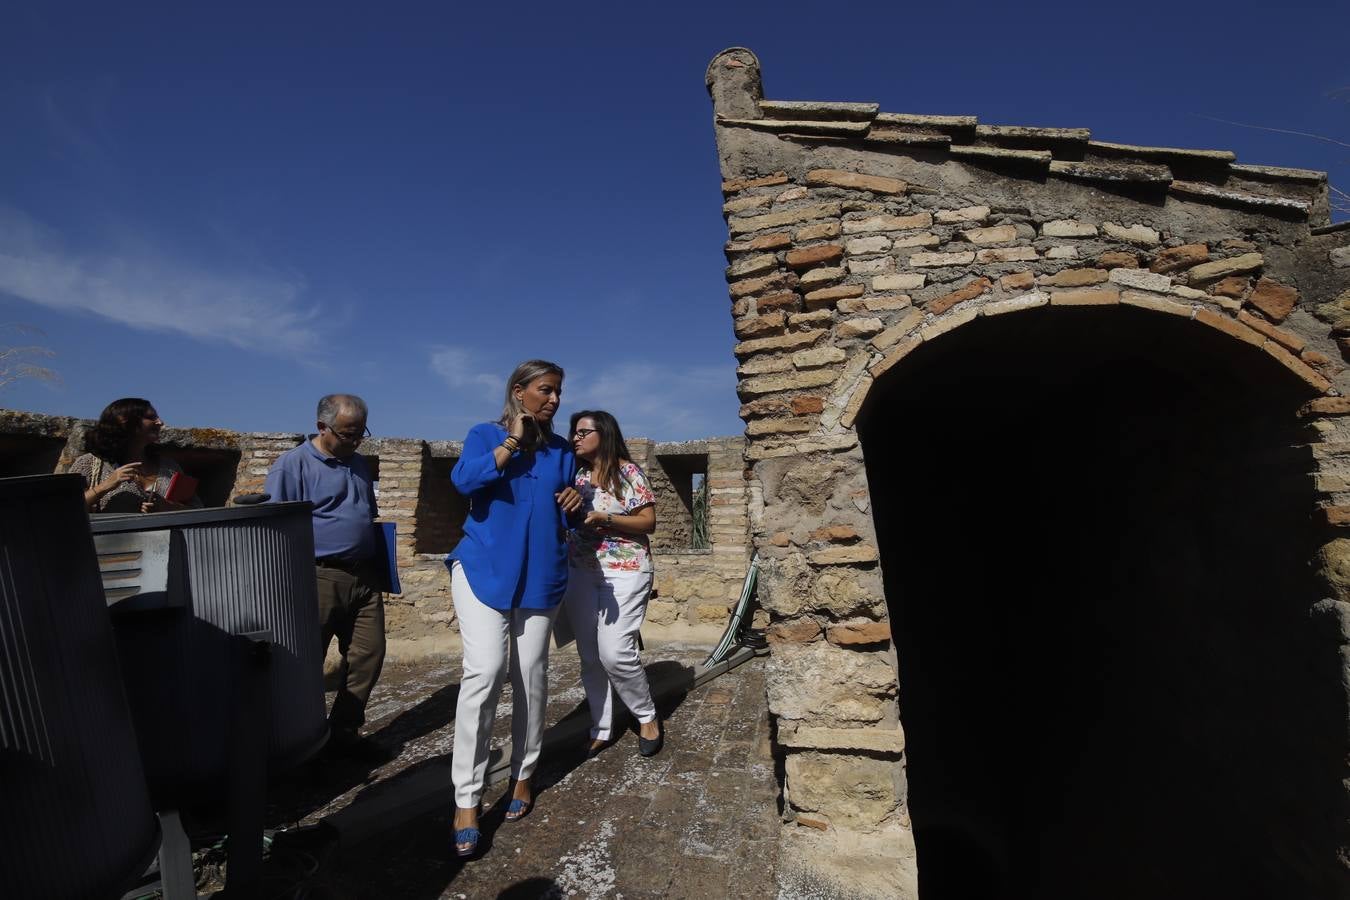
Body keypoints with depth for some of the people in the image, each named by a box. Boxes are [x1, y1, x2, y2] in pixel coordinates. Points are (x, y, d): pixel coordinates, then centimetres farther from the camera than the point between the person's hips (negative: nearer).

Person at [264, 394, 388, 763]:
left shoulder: (358, 464, 13)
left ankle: (344, 730, 24)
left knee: (368, 656, 8)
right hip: (318, 579, -6)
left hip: (365, 578, 6)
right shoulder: (292, 465, -6)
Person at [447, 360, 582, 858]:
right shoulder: (485, 435, 1)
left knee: (532, 677, 10)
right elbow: (464, 480, -19)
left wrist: (574, 503, -7)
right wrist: (513, 440, -14)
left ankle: (523, 775, 29)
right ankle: (466, 798, 2)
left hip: (540, 576, 4)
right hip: (484, 570, -3)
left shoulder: (560, 450, 10)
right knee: (484, 672, -14)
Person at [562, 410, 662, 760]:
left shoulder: (628, 471, -4)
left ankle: (647, 717, 15)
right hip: (581, 574, 6)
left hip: (624, 571, -5)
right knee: (589, 656, 8)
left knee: (615, 653, -10)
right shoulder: (575, 475, 11)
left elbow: (649, 522, -8)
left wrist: (604, 518, -17)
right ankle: (601, 730, 23)